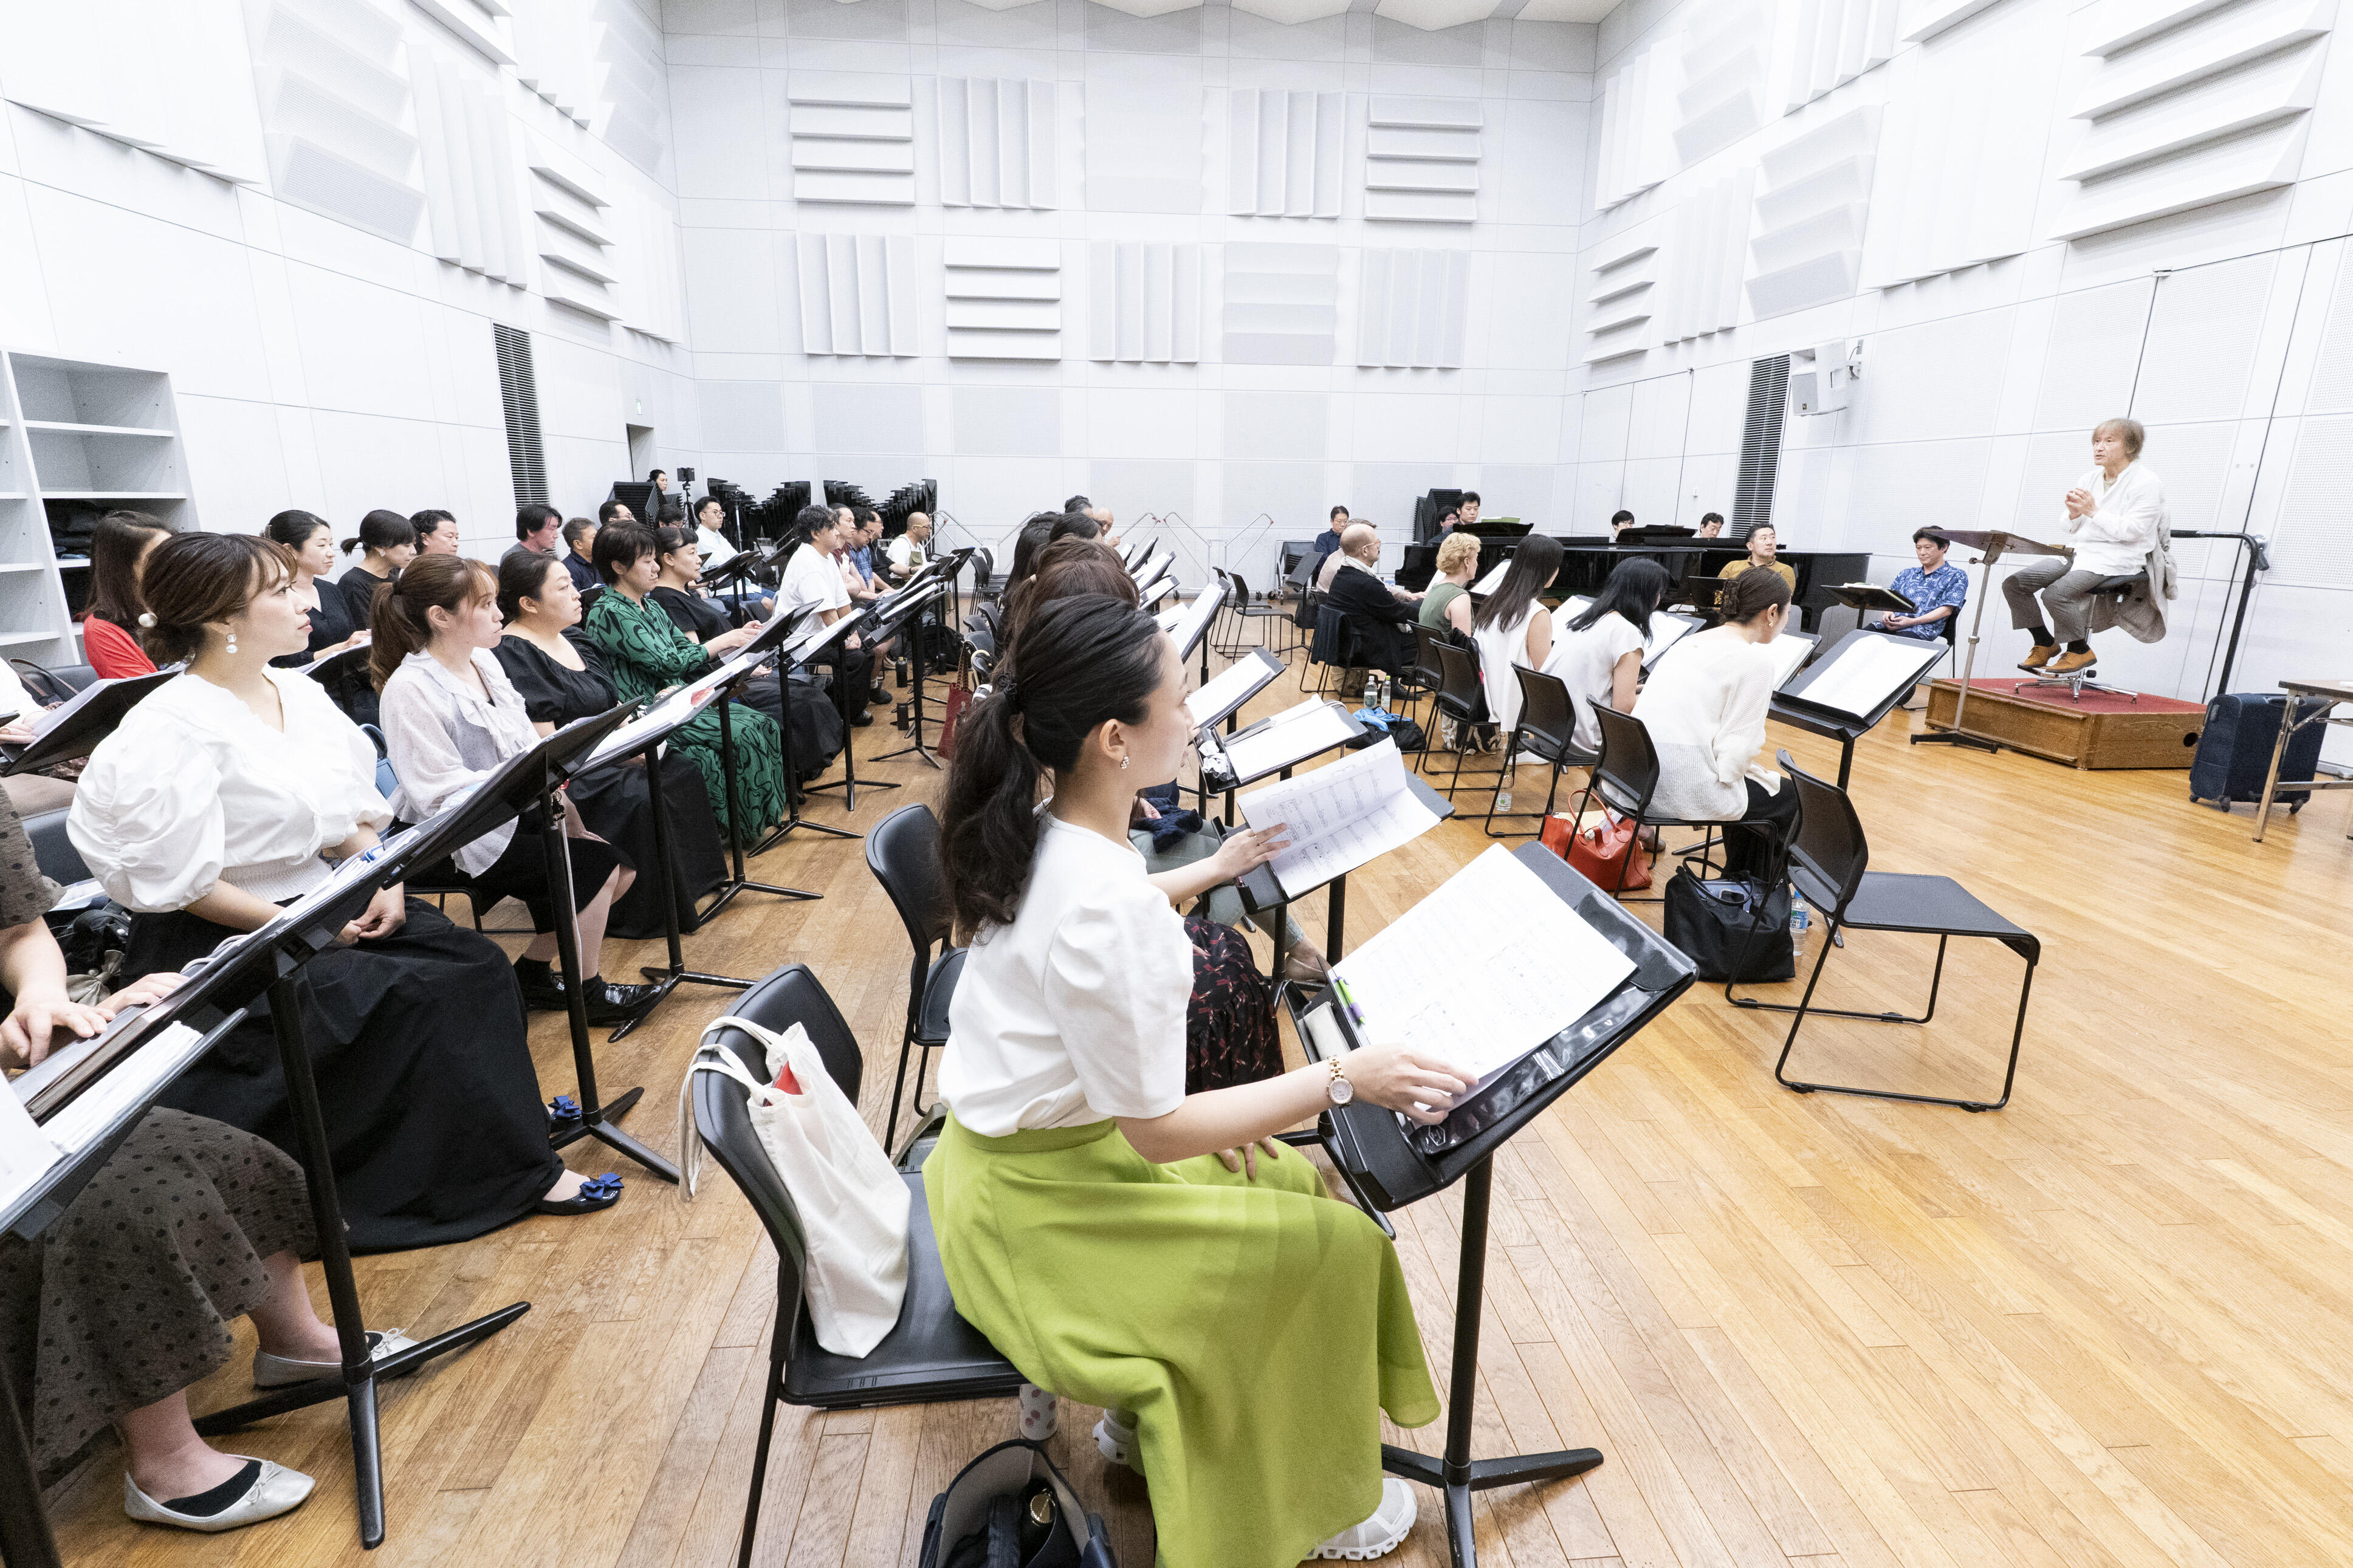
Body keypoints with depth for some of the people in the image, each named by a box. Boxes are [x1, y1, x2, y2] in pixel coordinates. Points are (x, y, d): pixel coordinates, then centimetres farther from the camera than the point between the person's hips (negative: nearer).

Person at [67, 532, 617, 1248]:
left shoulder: (300, 692, 5)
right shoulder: (170, 732, -17)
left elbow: (353, 813, 10)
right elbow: (178, 884, -17)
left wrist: (382, 879, -7)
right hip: (221, 941, -7)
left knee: (475, 963, -13)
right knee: (408, 995, -22)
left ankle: (505, 1115, -1)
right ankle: (516, 1172, -9)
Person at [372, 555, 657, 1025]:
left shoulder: (483, 659, 8)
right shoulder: (410, 688, -17)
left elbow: (530, 742, 11)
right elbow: (445, 796, -21)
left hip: (521, 809, 8)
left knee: (620, 866, -2)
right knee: (595, 871, -17)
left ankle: (533, 970, 13)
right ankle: (587, 991, 5)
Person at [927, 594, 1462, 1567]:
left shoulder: (1044, 837, -5)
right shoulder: (1104, 905, -33)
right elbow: (1157, 1132, -24)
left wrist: (1204, 1109, 5)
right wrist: (1344, 1079, -20)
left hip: (1025, 1146, 8)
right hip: (1038, 1211, -8)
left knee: (1300, 1181, 17)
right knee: (1335, 1243, 0)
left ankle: (1143, 1415, 32)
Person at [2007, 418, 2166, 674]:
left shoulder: (2148, 483, -6)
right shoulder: (2089, 478, 15)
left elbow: (2132, 531, -16)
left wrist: (2093, 511, -18)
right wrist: (2074, 513, -6)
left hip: (2116, 558, -7)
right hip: (2080, 551, 8)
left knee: (2055, 593, -32)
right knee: (2013, 584, -11)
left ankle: (2080, 650, -8)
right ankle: (2045, 645, 3)